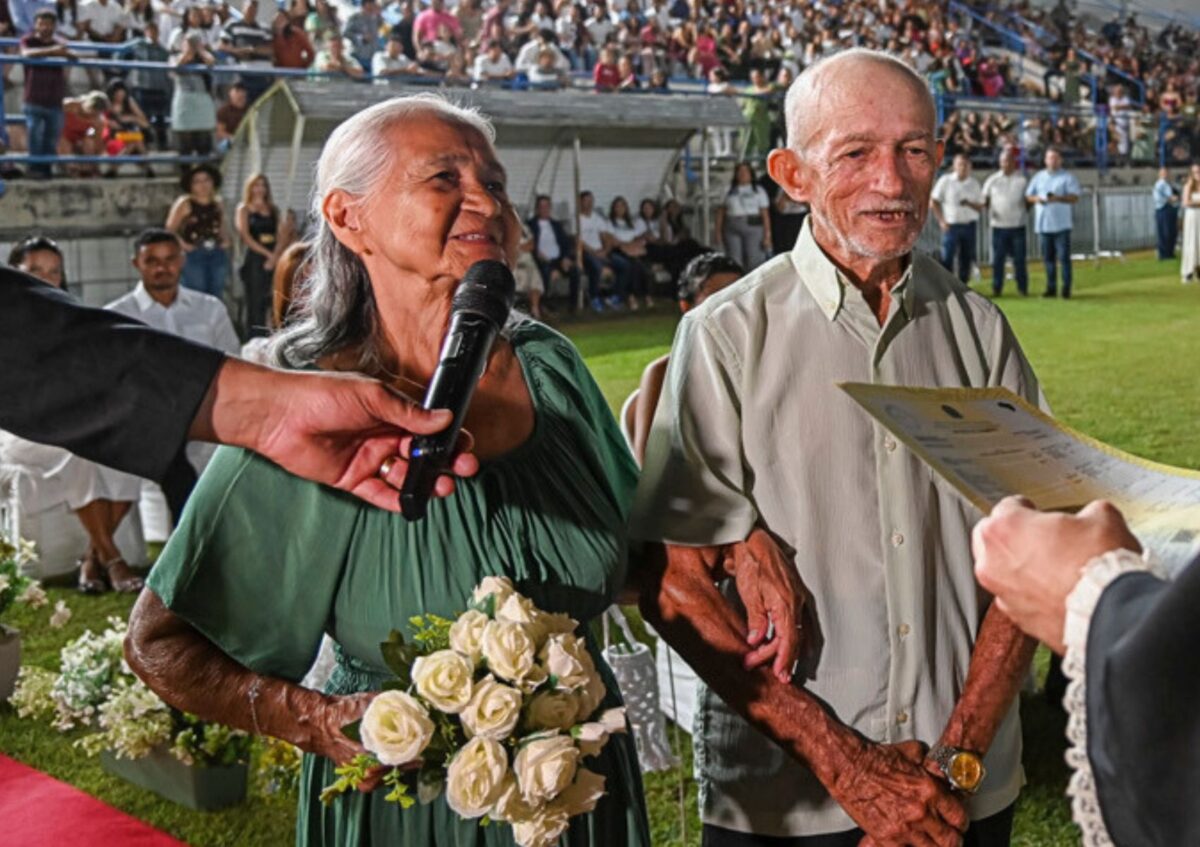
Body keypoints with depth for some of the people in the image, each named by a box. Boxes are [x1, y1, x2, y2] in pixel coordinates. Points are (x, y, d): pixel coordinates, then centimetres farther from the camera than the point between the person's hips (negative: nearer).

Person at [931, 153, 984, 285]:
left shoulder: (974, 183, 8)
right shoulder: (945, 180, 0)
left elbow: (980, 207, 9)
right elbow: (933, 202, 1)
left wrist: (969, 204, -13)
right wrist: (941, 221, -7)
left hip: (969, 226, 3)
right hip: (951, 226, -3)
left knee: (966, 259, 5)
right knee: (947, 259, -8)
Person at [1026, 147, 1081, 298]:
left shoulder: (1068, 177, 3)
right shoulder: (1038, 177, 16)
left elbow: (1075, 198, -5)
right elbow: (1028, 195, 17)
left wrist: (1058, 198, -21)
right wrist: (1036, 198, -5)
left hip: (1061, 224, -4)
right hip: (1043, 224, 4)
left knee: (1064, 257, -6)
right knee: (1048, 257, 7)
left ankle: (1066, 289, -3)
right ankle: (1051, 288, 14)